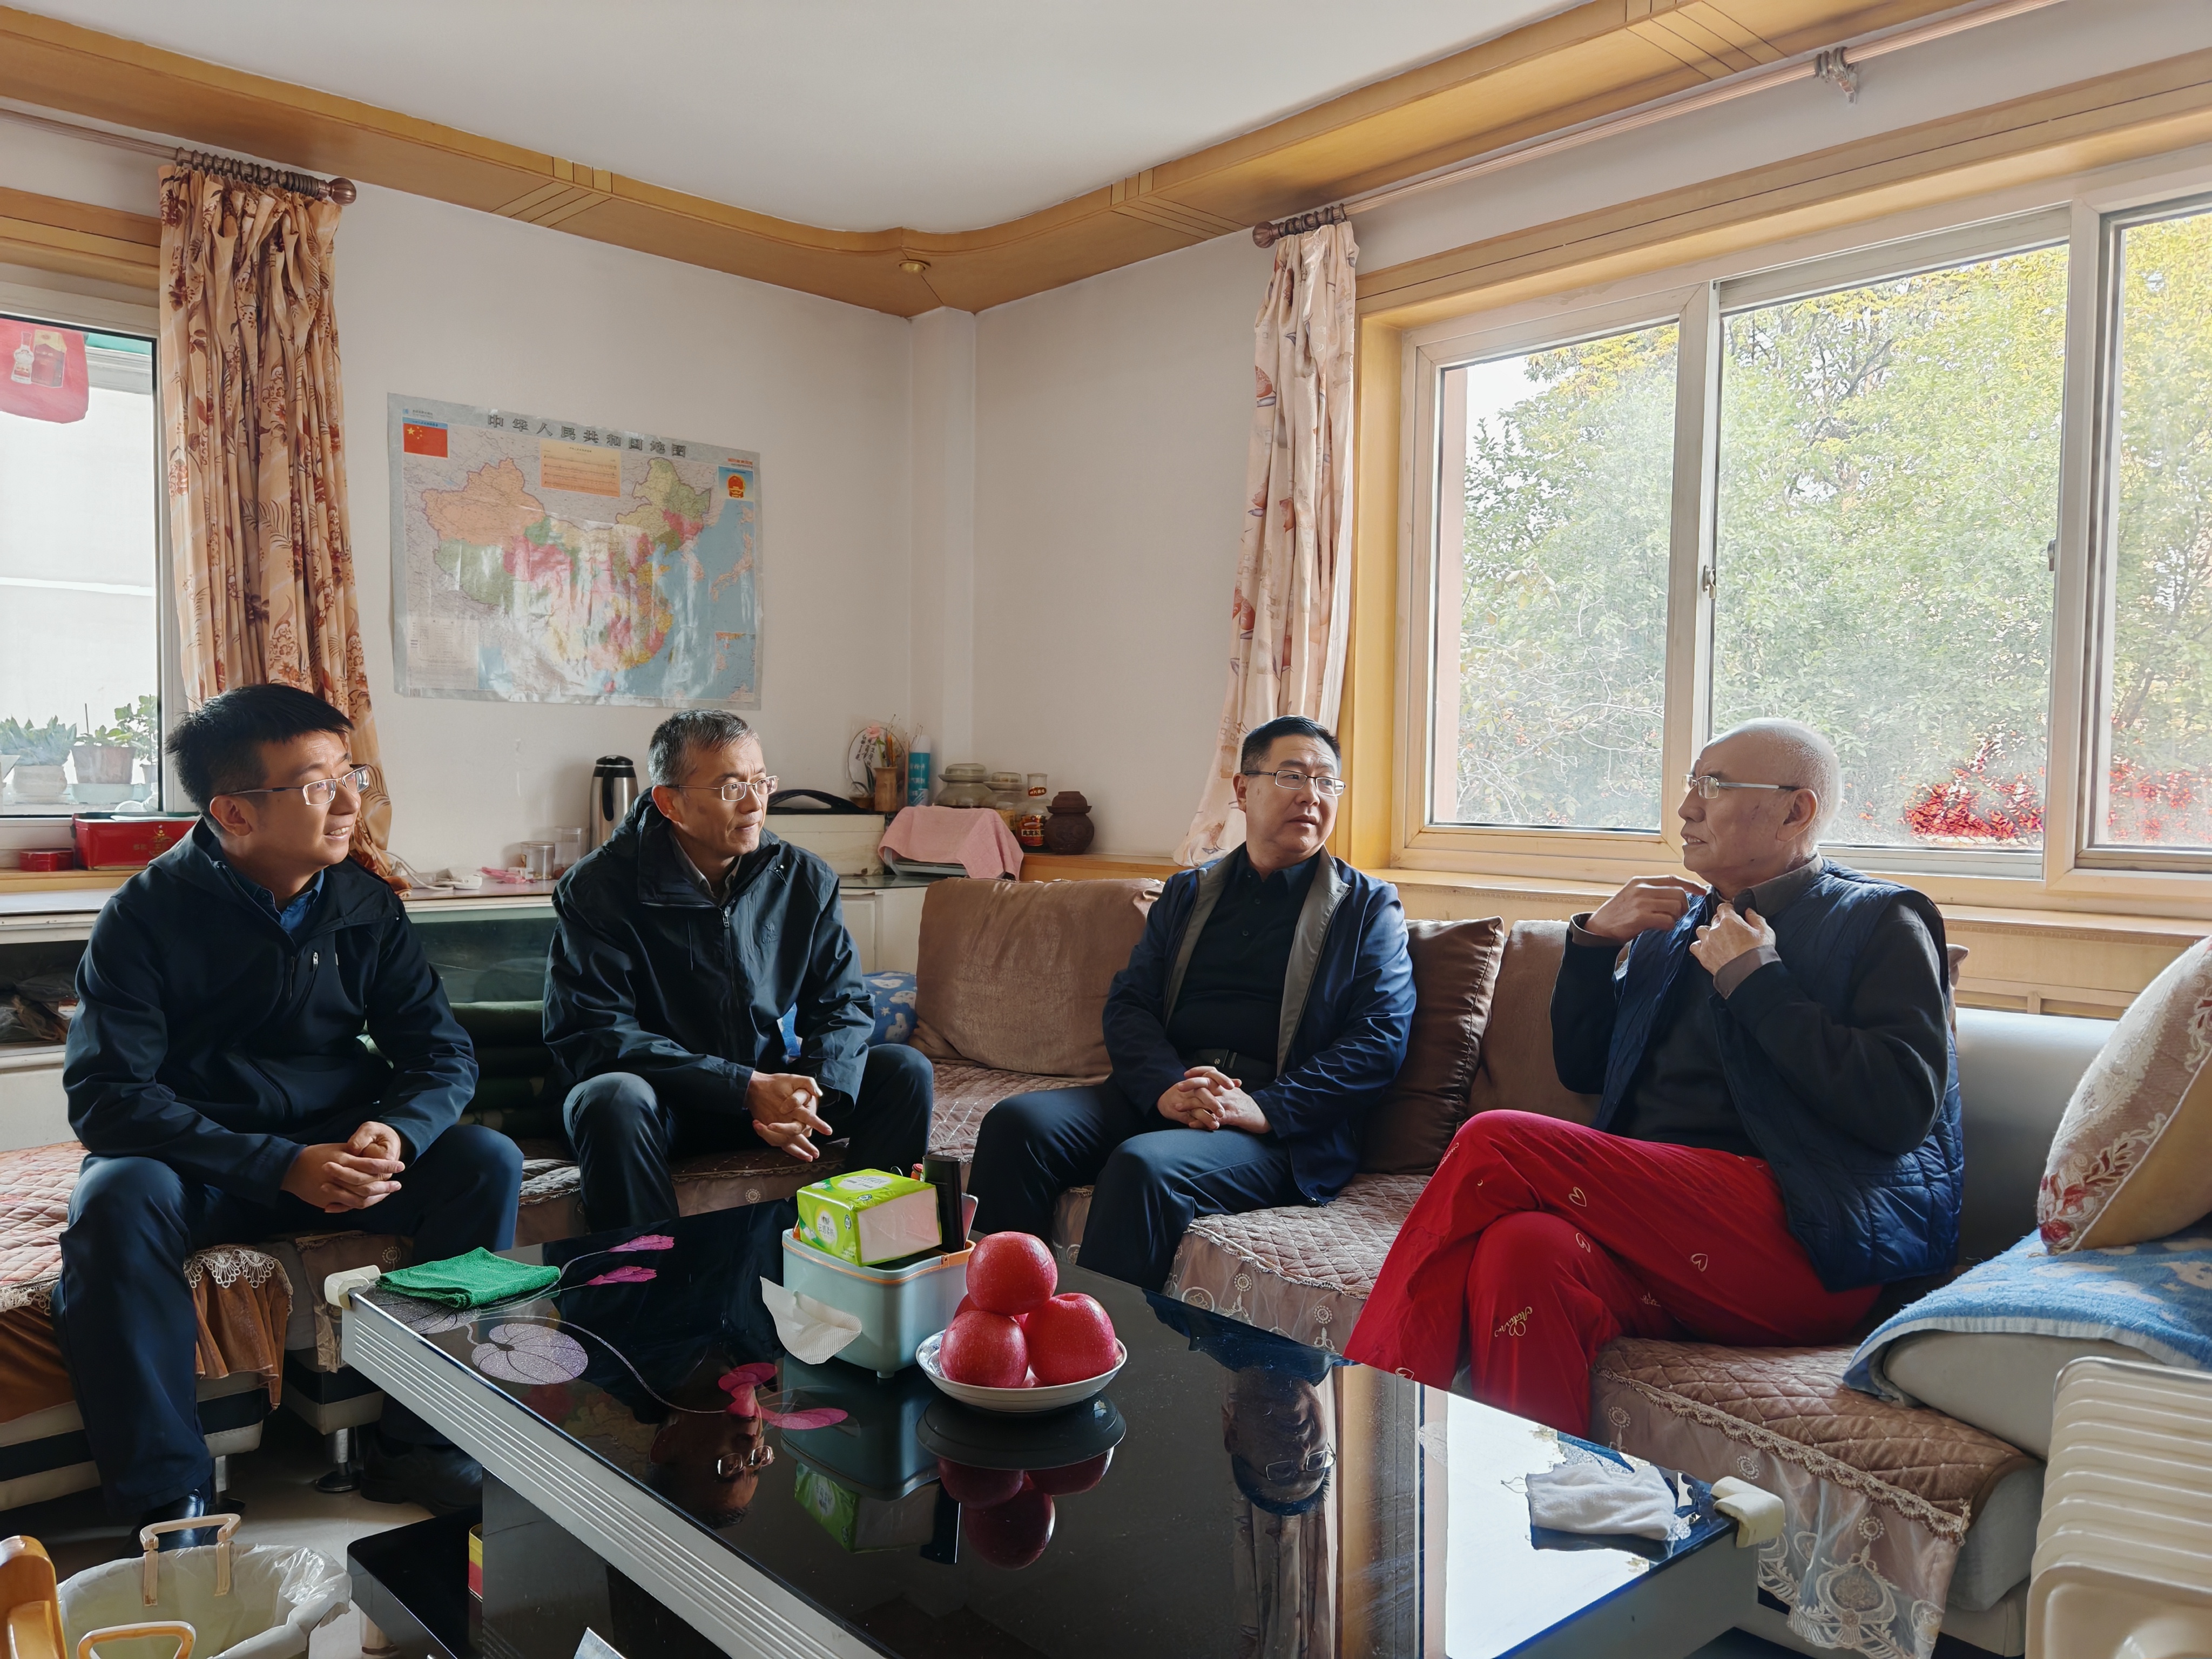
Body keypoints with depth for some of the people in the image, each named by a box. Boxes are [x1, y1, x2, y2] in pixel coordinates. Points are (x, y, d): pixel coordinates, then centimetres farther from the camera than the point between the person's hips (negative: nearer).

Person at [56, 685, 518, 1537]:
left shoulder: (365, 904, 1)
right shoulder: (147, 914, -10)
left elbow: (442, 1051, 0)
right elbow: (106, 1093, -18)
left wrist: (394, 1131, -24)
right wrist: (283, 1168, -28)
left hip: (336, 1148, 3)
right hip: (197, 1166, -3)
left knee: (487, 1161, -20)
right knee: (116, 1202, -34)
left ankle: (419, 1448, -12)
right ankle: (168, 1500, -20)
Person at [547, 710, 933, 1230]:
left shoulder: (805, 880, -1)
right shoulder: (597, 889, -13)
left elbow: (843, 1005, 1)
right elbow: (591, 1033, -20)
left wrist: (807, 1096, -22)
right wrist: (747, 1087, -28)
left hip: (766, 1089, 4)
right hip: (664, 1100, -4)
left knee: (904, 1070, -13)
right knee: (614, 1098, -36)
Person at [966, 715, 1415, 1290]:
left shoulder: (1367, 907, 11)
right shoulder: (1188, 893, 21)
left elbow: (1382, 1039, -2)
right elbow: (1128, 1004, 11)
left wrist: (1267, 1107, -15)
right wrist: (1165, 1087, -11)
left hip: (1281, 1128, -4)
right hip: (1162, 1095, 4)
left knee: (1146, 1164, -33)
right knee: (1017, 1122, -20)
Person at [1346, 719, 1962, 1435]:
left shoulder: (1882, 922, 7)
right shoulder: (1678, 922, 25)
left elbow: (1902, 1109, -9)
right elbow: (1581, 1068, 25)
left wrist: (1755, 979, -7)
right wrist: (1593, 938, 11)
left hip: (1805, 1251, -5)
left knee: (1495, 1143, -23)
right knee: (1526, 1249, -32)